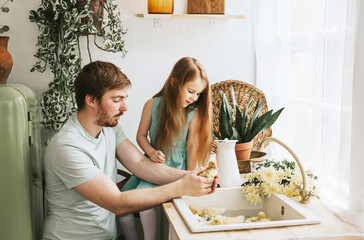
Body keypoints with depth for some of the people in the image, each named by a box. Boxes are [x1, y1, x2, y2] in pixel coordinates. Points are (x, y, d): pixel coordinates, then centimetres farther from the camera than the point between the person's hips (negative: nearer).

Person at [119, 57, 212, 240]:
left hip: (176, 169, -3)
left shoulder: (194, 113, -8)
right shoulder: (153, 105, -4)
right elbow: (141, 135, 5)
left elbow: (192, 146, -5)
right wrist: (151, 152, -14)